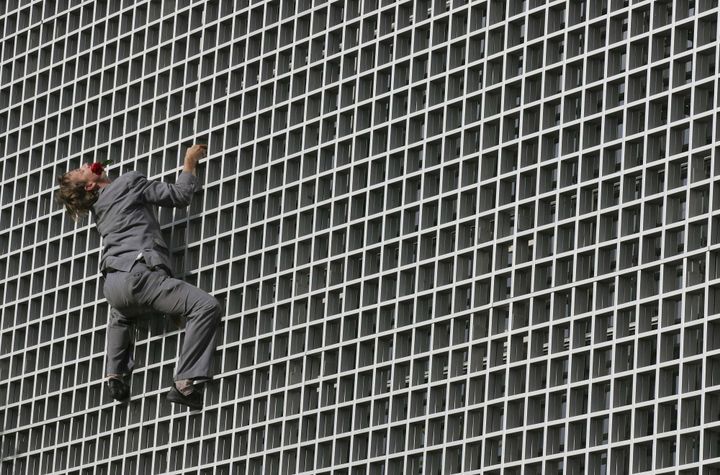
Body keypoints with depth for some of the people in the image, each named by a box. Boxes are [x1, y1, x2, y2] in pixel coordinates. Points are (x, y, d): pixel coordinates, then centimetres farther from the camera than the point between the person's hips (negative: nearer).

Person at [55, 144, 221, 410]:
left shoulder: (98, 208, 26)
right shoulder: (128, 182, 5)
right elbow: (179, 195, 8)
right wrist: (190, 162, 20)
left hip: (112, 285, 8)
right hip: (137, 274, -8)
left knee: (120, 316, 45)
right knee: (206, 307, -17)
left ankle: (115, 373, 26)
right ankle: (185, 383, -26)